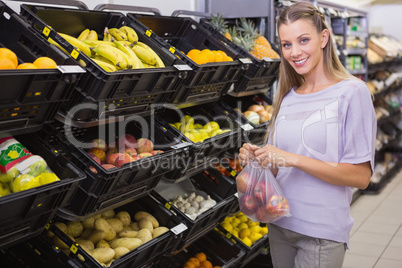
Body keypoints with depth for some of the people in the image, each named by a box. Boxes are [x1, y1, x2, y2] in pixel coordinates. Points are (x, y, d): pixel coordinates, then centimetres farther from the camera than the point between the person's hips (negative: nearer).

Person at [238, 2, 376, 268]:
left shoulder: (352, 93, -11)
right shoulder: (287, 97, 6)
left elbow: (361, 176, -16)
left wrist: (294, 159, -23)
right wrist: (257, 157, -7)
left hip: (323, 232, -5)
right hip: (280, 223, 5)